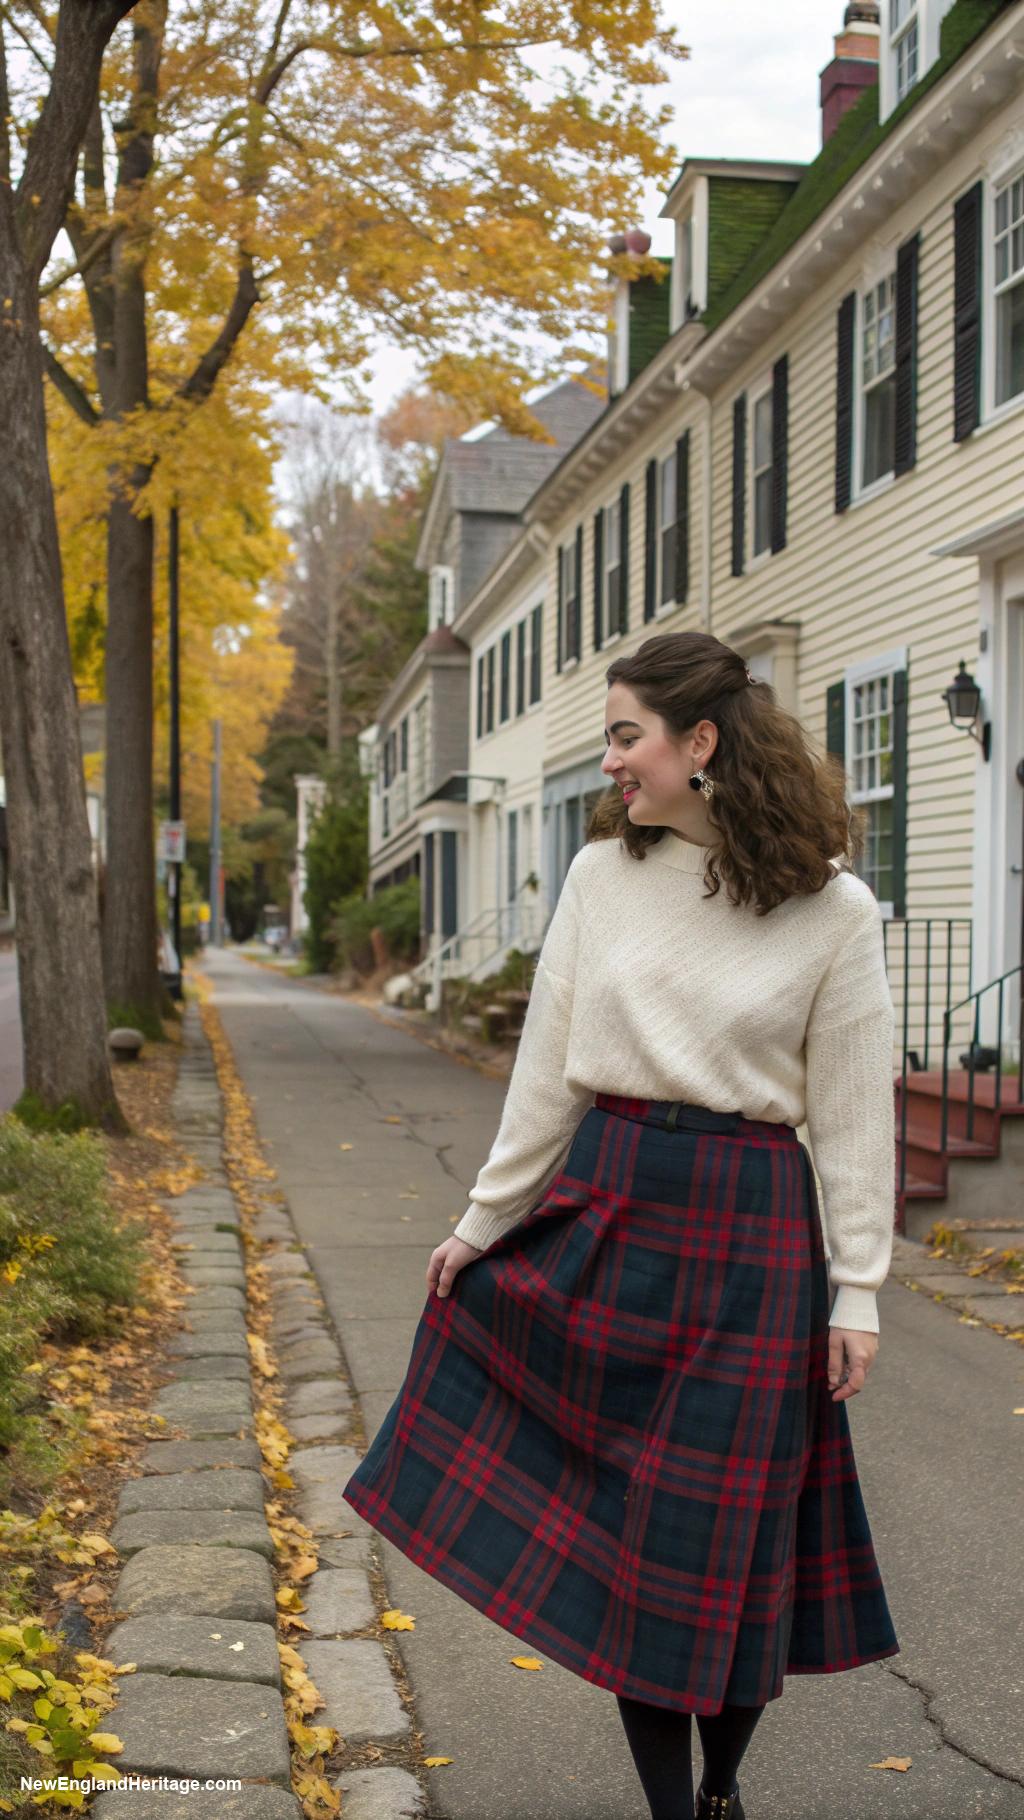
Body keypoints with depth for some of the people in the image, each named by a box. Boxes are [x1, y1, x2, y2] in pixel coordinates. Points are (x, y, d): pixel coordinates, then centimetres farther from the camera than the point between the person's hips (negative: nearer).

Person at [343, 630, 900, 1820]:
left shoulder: (833, 908, -7)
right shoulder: (602, 873, 2)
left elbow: (854, 1111, -3)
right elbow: (546, 1067, 7)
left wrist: (857, 1290, -4)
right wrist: (485, 1221, 8)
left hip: (749, 1231, -3)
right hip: (600, 1206, 3)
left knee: (728, 1535, 6)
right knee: (618, 1525, 8)